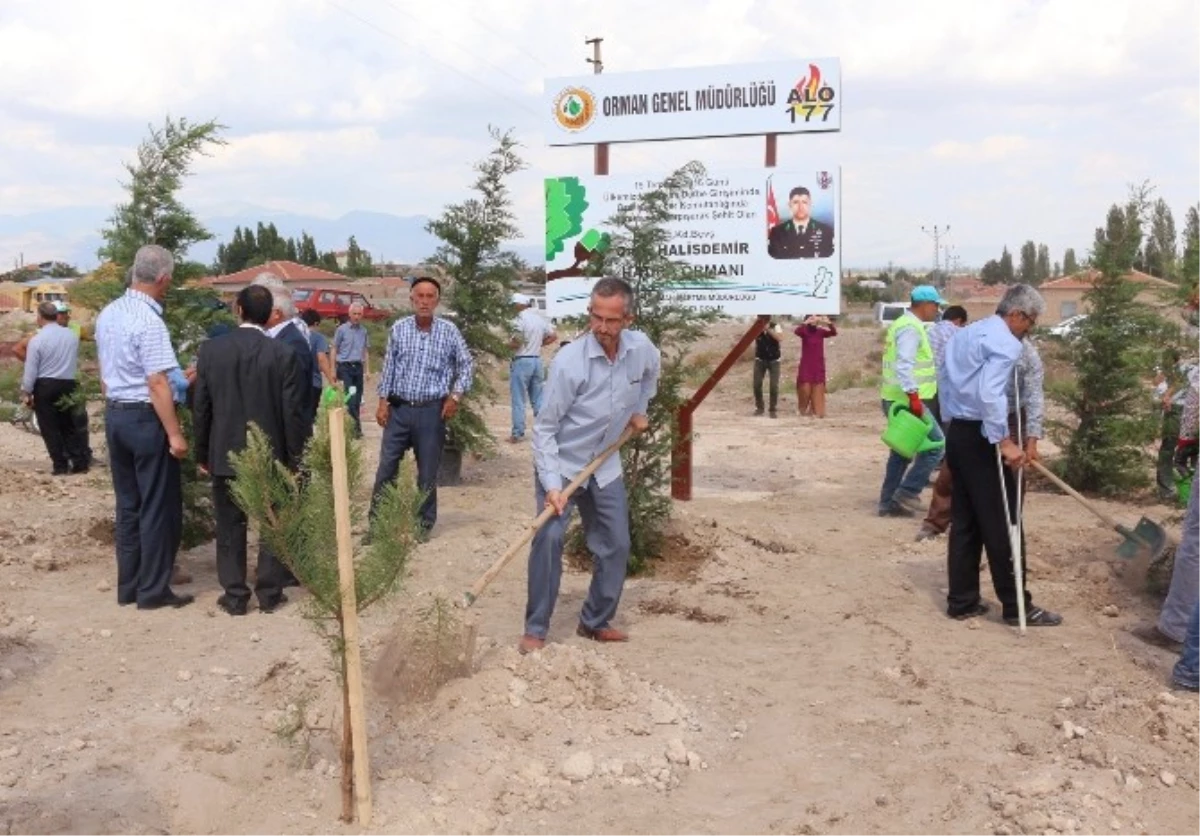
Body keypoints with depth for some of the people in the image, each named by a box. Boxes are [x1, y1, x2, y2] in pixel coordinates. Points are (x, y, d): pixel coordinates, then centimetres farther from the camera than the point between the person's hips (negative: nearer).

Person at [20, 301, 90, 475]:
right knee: (70, 425, 14)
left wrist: (26, 393, 0)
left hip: (45, 387, -4)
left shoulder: (37, 340, -12)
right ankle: (80, 462, 10)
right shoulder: (72, 335, 0)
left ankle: (60, 466, 4)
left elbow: (30, 370, -9)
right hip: (68, 384, 4)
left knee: (50, 428, 5)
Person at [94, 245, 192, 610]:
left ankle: (128, 586, 21)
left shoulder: (108, 314, 8)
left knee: (128, 503, 14)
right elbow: (157, 383, -21)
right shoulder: (149, 321, -19)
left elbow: (105, 371, 16)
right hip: (145, 417, -8)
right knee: (159, 506, 1)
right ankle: (153, 590, 7)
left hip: (114, 414, 8)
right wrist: (174, 433, -19)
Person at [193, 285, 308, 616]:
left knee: (230, 529, 11)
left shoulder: (210, 350, -5)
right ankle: (270, 594, 17)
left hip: (225, 454, 1)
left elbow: (201, 408, 0)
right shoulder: (284, 354, -10)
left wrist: (202, 453, 10)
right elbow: (293, 412, -9)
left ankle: (235, 597, 16)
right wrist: (295, 458, 1)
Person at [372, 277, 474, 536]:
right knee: (386, 467, 5)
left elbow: (467, 365, 5)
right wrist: (383, 401, 3)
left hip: (432, 411, -1)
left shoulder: (448, 330, -3)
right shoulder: (399, 328, 1)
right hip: (399, 408, 1)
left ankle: (424, 523, 21)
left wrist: (455, 396, -4)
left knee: (428, 471, 7)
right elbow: (388, 367, 6)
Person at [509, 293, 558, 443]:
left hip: (522, 361, -7)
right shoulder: (540, 318, 8)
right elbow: (553, 336, 14)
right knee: (538, 398, 13)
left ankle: (518, 434, 2)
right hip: (537, 360, 7)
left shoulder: (520, 318, -15)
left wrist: (508, 345, 0)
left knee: (518, 400, 0)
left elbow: (516, 343, -20)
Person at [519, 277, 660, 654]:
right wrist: (551, 484, -29)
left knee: (616, 545, 8)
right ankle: (535, 630, -8)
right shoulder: (569, 361, -26)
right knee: (549, 537, -20)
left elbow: (651, 371, 18)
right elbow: (544, 428, -22)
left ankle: (596, 622, 25)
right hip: (561, 465, -5)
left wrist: (640, 409, 11)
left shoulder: (641, 348, -11)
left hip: (605, 466, 5)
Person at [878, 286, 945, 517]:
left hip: (897, 399, 11)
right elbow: (904, 365, -27)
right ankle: (907, 493, -4)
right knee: (936, 445, -6)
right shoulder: (911, 328, -15)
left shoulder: (903, 323, 18)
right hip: (906, 401, -11)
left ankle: (889, 502, 17)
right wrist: (914, 396, -30)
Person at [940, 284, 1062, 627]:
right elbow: (990, 395, -26)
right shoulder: (1006, 343, -14)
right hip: (981, 437, -9)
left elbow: (944, 378, 19)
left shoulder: (965, 333, 15)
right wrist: (1005, 441, -27)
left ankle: (962, 601, 17)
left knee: (964, 522, 12)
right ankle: (1016, 606, 7)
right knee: (1002, 524, -1)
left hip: (957, 432, 9)